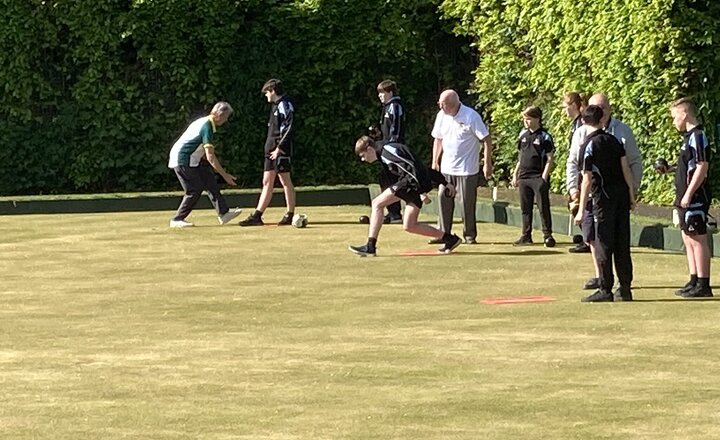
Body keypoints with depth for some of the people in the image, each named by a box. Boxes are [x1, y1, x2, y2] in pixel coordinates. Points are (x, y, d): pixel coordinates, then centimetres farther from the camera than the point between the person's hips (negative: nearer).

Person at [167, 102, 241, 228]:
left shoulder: (204, 122, 12)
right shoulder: (207, 127, -20)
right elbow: (210, 156, -24)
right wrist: (224, 175, -21)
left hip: (191, 160, 10)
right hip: (182, 160, -10)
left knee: (209, 180, 4)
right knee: (195, 190, -8)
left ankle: (223, 213, 2)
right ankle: (177, 220, 1)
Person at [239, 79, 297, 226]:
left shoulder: (285, 105, -10)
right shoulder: (276, 105, 19)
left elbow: (288, 129, -18)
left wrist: (279, 148, -19)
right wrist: (271, 149, 16)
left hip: (281, 150, -10)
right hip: (271, 150, 10)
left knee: (285, 181, -5)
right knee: (267, 182, 7)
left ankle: (290, 215, -1)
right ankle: (256, 216, 6)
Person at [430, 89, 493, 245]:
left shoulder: (471, 116, -13)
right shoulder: (441, 116, 5)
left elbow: (486, 140, -10)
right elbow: (438, 140, 17)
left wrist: (487, 164, -12)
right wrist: (435, 162, 14)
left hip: (466, 169, -5)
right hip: (446, 168, 5)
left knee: (467, 202, -2)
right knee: (444, 199, 2)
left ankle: (470, 235, 10)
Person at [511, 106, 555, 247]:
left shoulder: (544, 137, -6)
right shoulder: (523, 135, 12)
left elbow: (549, 159, -7)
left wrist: (544, 177, -13)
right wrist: (515, 174, 15)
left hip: (538, 178, -6)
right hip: (523, 177, 6)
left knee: (543, 208, -4)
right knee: (525, 208, 9)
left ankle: (547, 235, 1)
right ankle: (526, 236, 14)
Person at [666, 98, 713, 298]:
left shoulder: (698, 136, -15)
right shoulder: (689, 137, 16)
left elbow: (702, 168, -20)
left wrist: (688, 194, -21)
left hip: (695, 198, -10)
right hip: (686, 198, 10)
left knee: (698, 240, -7)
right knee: (688, 239, 14)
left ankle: (703, 285, -5)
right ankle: (694, 282, 20)